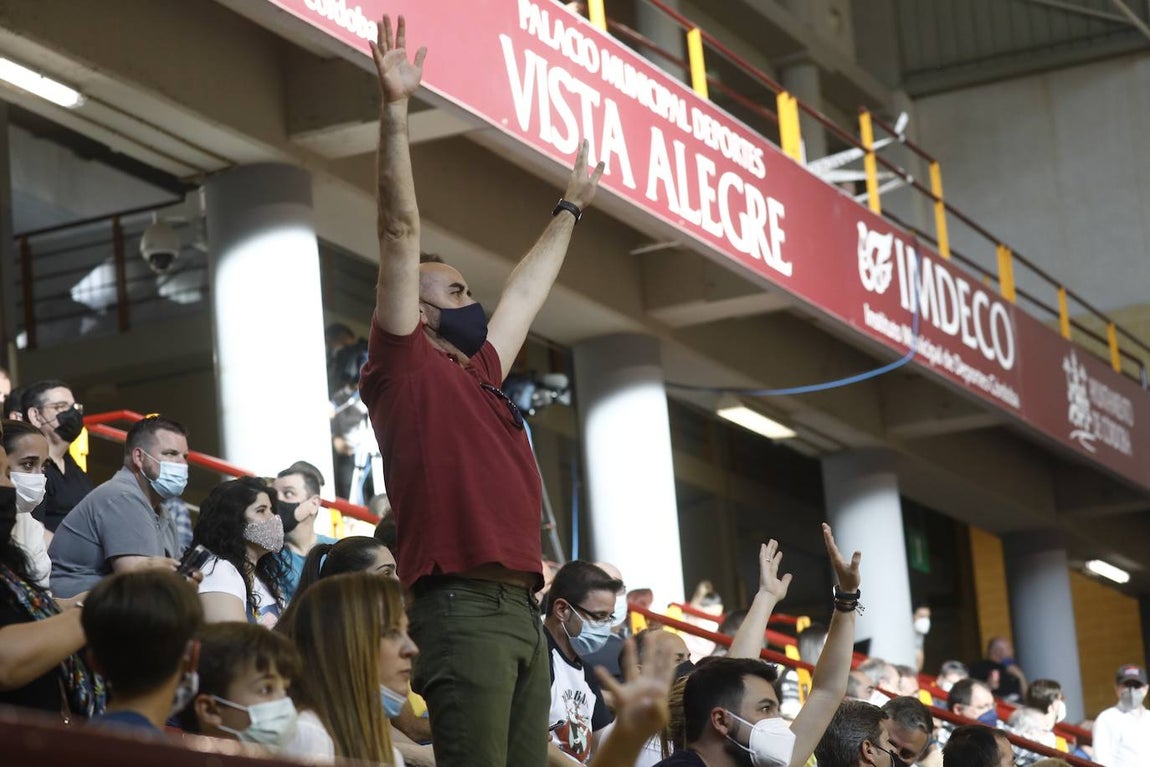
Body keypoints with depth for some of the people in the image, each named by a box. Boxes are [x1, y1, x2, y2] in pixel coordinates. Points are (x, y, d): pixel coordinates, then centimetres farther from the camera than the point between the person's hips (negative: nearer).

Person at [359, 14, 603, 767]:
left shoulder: (480, 376, 25)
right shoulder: (408, 368, 4)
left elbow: (526, 290, 40)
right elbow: (401, 234, -2)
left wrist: (570, 210, 53)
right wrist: (395, 111, -6)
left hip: (522, 610, 8)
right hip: (462, 607, -8)